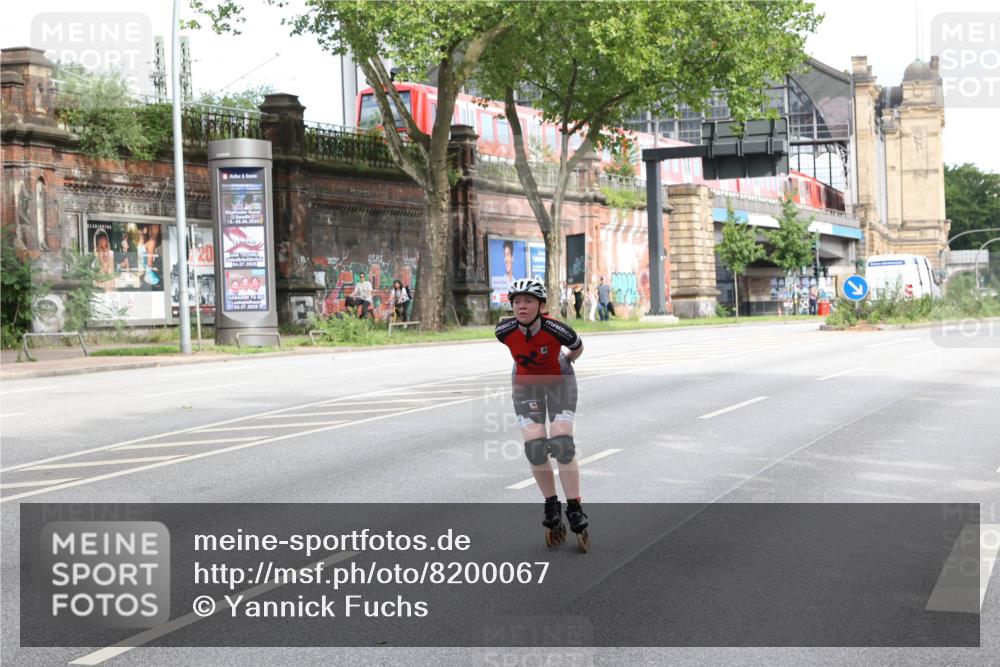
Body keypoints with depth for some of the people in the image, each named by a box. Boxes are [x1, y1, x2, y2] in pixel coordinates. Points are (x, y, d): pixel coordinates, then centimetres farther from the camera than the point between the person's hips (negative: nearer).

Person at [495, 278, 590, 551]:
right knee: (535, 447, -10)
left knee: (561, 444, -15)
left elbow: (578, 348, -7)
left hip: (559, 381, -2)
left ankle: (575, 510, -3)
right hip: (526, 384, 2)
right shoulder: (505, 331, -24)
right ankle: (551, 506, 10)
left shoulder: (556, 329, -31)